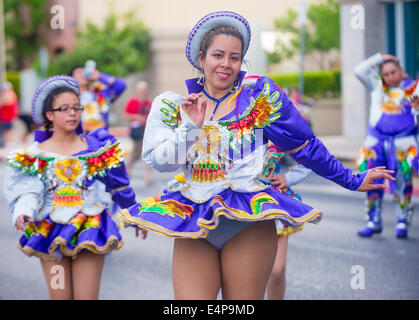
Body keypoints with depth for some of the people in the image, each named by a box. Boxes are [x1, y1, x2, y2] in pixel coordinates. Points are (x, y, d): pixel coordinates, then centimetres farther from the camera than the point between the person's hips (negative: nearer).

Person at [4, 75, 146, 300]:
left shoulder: (97, 147, 3)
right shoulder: (35, 155, 3)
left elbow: (119, 187, 11)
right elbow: (27, 190, -8)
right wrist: (23, 213, -28)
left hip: (89, 229, -1)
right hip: (50, 231, 1)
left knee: (87, 296, -5)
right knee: (59, 295, 3)